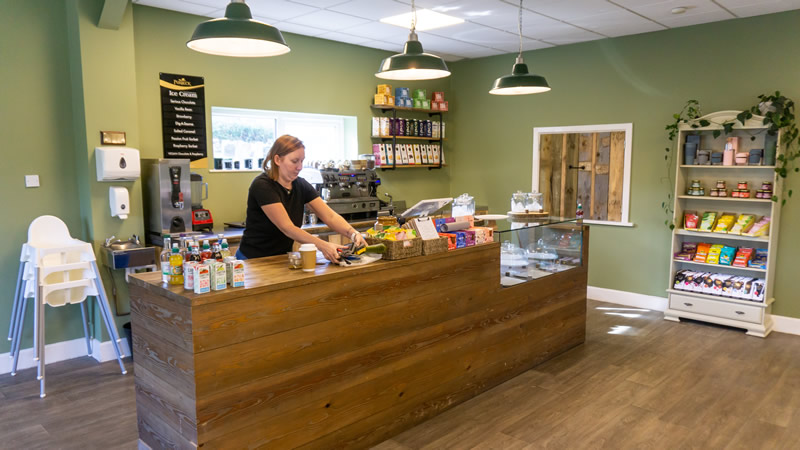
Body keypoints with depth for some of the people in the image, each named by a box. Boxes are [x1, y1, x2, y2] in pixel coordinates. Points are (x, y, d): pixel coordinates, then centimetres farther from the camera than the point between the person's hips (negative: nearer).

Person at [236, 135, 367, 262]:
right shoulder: (262, 185, -18)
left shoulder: (301, 186, 2)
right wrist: (322, 245, -36)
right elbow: (287, 228, -25)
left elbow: (330, 216, -5)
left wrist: (353, 234, -23)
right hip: (253, 260, -6)